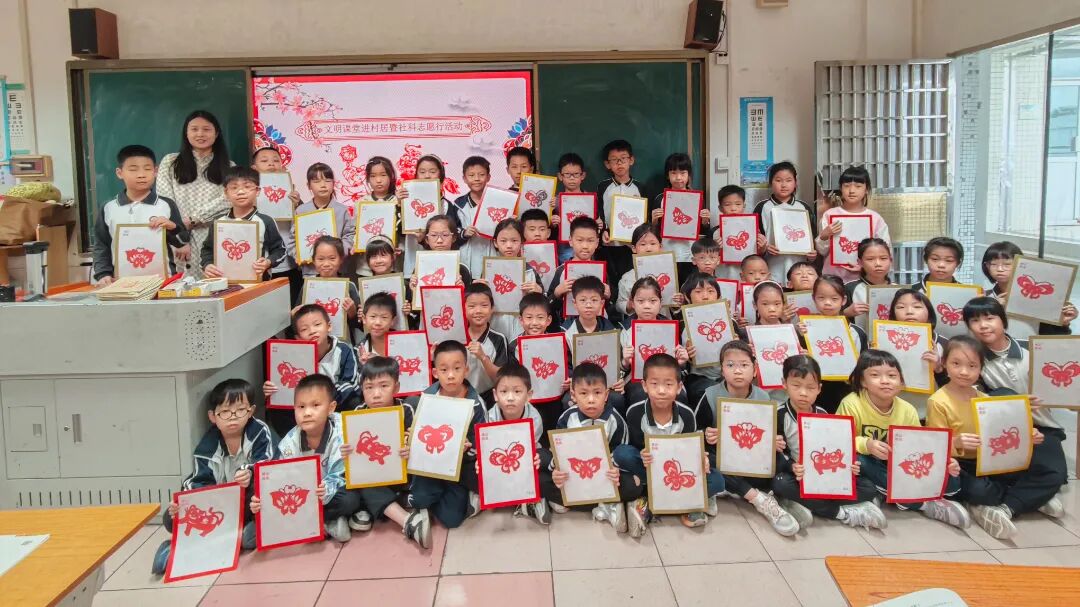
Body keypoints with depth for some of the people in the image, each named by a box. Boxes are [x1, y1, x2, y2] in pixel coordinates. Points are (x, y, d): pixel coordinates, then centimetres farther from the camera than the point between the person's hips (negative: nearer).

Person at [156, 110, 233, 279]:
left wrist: (191, 220, -12)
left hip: (215, 240, 0)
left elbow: (226, 201, -3)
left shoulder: (228, 167, 11)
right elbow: (164, 201, 4)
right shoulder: (170, 162, 12)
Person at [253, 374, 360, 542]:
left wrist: (326, 490, -48)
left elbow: (338, 477, -25)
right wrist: (265, 501, -31)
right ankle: (328, 523, -15)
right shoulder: (289, 442, -11)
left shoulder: (340, 437, -23)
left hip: (332, 491, -3)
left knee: (350, 499, -34)